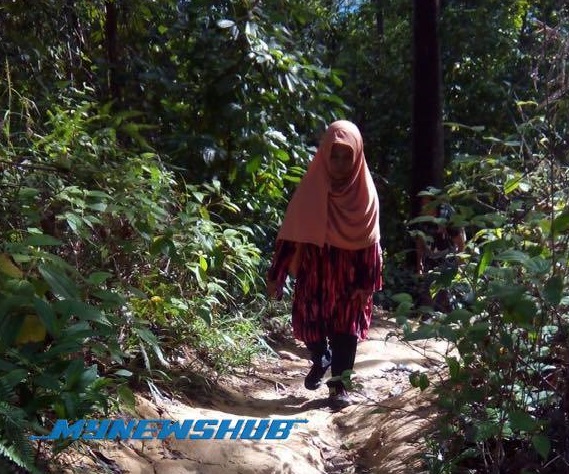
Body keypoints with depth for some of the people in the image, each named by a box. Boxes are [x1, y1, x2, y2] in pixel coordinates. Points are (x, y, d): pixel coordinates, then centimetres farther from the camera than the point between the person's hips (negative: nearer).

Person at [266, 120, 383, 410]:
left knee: (346, 327, 4)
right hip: (314, 270, 0)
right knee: (307, 321, 5)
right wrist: (276, 274, -6)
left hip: (349, 273, 0)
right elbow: (291, 233, -5)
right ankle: (321, 360, 35)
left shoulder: (365, 191, -5)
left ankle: (338, 384, 17)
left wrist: (367, 282, -7)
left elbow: (369, 241, -3)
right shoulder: (311, 188, -7)